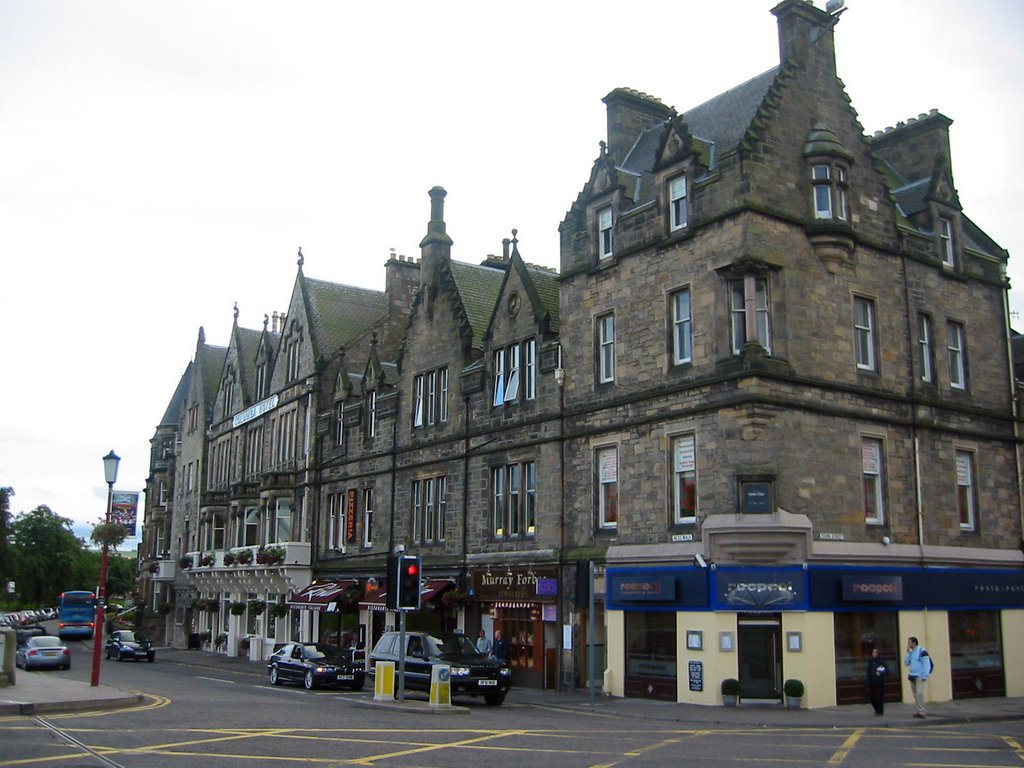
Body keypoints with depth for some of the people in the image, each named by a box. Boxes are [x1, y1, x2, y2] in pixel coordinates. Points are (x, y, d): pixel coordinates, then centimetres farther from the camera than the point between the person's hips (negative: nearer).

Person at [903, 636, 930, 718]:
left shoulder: (922, 651, -8)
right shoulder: (910, 652, 15)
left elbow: (926, 664, -12)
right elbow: (906, 663, 10)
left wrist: (925, 676, -17)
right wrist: (907, 652, 2)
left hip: (919, 676, -8)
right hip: (912, 676, 8)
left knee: (919, 693, -15)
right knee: (915, 694, 7)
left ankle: (922, 712, -14)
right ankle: (919, 710, 11)